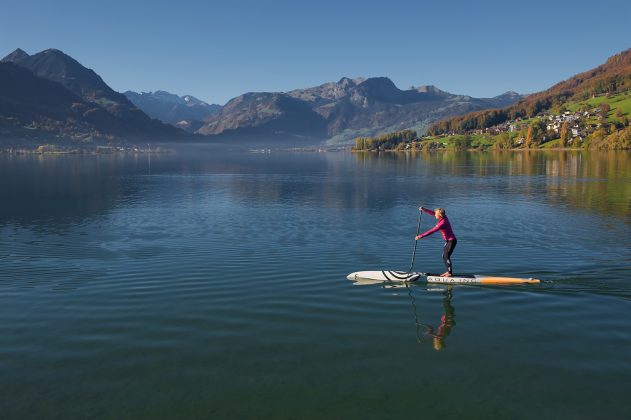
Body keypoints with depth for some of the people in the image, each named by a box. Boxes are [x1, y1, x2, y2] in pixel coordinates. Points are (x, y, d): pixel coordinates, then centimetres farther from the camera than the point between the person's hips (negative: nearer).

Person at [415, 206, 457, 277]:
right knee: (444, 256, 15)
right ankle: (448, 271, 24)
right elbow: (432, 213, 8)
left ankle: (450, 273, 9)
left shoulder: (442, 223, -28)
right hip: (448, 240, 10)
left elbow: (431, 231, -26)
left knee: (447, 257, -2)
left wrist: (420, 236, -23)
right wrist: (423, 209, 0)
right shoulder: (444, 217, -3)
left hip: (451, 241, -10)